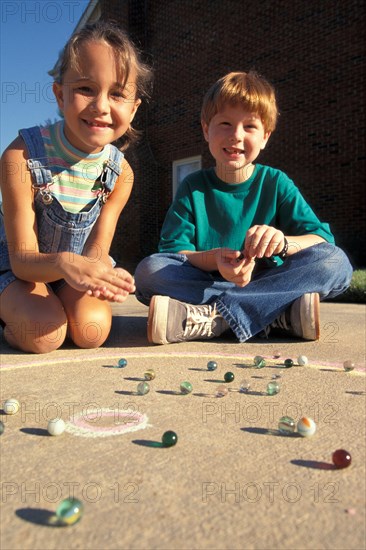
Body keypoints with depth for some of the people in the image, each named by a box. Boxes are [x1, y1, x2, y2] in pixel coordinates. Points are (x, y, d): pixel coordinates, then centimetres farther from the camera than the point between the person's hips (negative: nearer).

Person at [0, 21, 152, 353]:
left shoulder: (120, 172, -14)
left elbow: (97, 253, -15)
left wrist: (99, 272, -41)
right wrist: (63, 263, -47)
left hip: (76, 267, 2)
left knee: (92, 329, -25)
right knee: (44, 333, -28)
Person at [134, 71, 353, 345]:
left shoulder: (276, 183, 3)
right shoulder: (193, 187, 3)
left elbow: (323, 239, -7)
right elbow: (173, 250, -8)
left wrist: (283, 242, -30)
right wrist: (214, 259, -30)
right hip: (206, 284, 0)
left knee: (337, 262, -22)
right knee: (148, 271, -26)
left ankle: (213, 318, -30)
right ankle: (281, 316, -29)